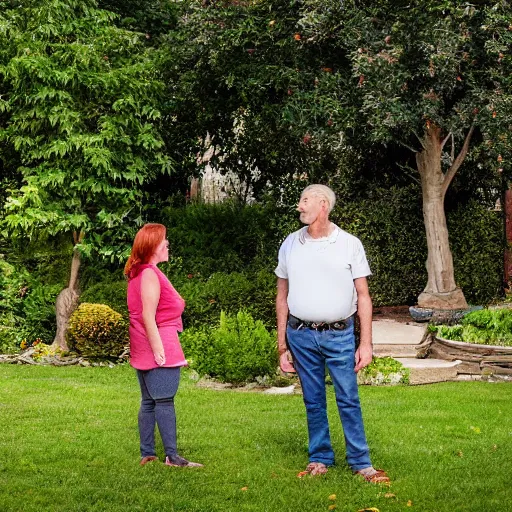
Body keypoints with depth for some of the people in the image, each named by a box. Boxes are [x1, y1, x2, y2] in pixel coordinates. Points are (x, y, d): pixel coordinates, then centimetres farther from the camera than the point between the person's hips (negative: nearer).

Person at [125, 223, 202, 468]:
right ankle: (172, 456, -9)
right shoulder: (150, 274, -13)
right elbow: (148, 315, -20)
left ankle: (147, 454, 13)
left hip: (143, 350, 10)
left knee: (148, 402, 11)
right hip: (159, 343, -10)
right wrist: (158, 349, -21)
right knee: (164, 401, -9)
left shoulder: (138, 273, 18)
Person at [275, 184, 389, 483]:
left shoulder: (349, 245, 0)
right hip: (301, 335, 2)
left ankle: (361, 462, 3)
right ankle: (320, 458, 19)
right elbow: (282, 297, 12)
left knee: (349, 400, -3)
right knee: (313, 401, 8)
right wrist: (282, 346, 9)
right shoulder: (291, 245, 7)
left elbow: (363, 296, 1)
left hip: (339, 335, -2)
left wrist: (366, 343, -6)